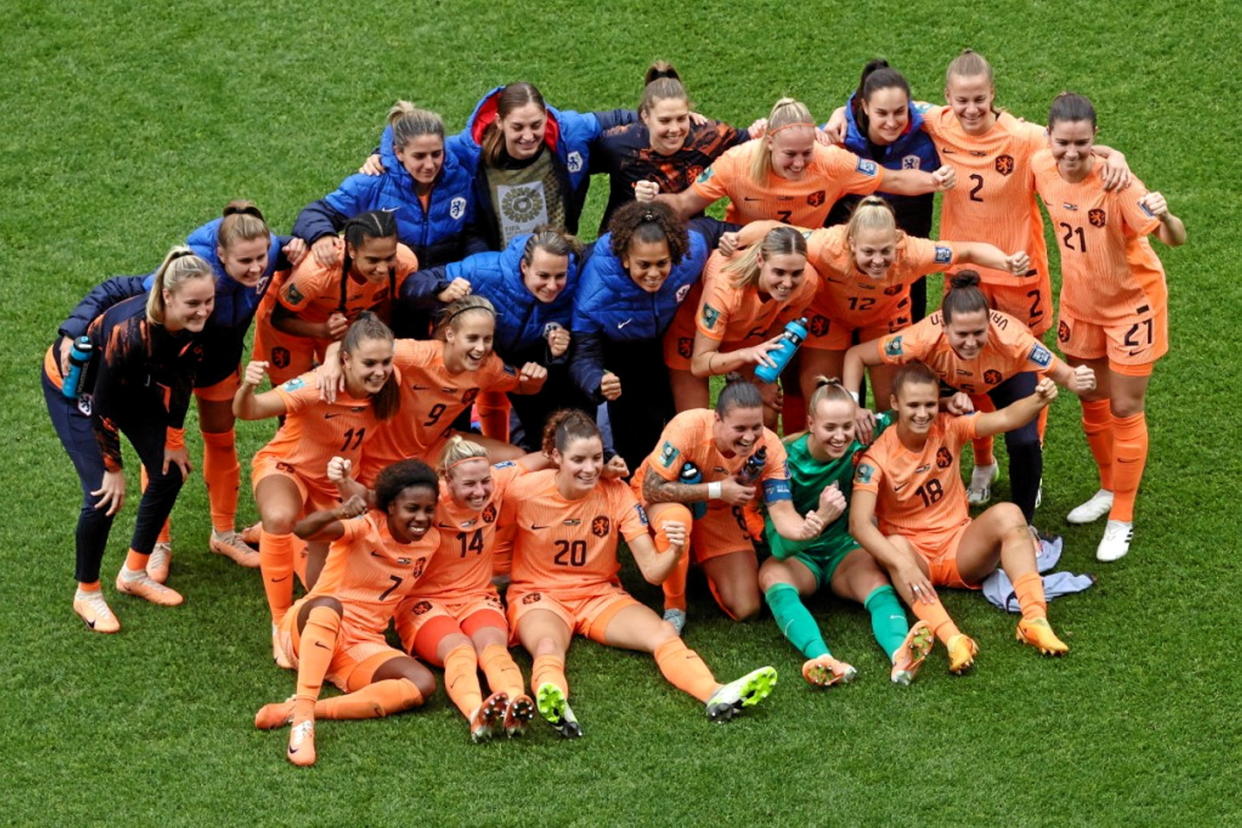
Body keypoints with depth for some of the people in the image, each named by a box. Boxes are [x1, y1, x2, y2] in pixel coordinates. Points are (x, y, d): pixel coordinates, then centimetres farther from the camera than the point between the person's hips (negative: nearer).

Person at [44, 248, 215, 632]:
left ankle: (134, 574, 24)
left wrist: (174, 438, -1)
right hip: (74, 385, -7)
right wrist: (113, 468, -20)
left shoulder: (194, 325, -24)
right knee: (104, 495, -13)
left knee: (170, 472, 5)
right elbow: (103, 406, -29)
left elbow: (180, 380, -4)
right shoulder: (131, 331, -42)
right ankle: (87, 594, 10)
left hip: (131, 384, 7)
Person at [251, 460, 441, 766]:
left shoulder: (430, 541, 2)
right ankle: (302, 718, -50)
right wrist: (337, 512, -53)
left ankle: (298, 710, -33)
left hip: (361, 645, 5)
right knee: (329, 604, -41)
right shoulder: (366, 526, -14)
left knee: (423, 683, -24)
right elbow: (304, 530, -34)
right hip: (310, 627, -5)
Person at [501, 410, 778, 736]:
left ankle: (717, 695, -51)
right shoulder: (523, 492, -12)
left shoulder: (616, 493, -6)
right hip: (538, 594, -3)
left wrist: (674, 552, -30)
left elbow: (652, 571, -11)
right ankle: (555, 705, -72)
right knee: (548, 646, -39)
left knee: (662, 633, -26)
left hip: (601, 594, 3)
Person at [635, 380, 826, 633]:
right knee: (676, 517, -41)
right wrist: (716, 490, -33)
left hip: (719, 514, 3)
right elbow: (651, 488, -31)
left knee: (745, 610, -5)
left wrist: (805, 528, -51)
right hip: (665, 501, -3)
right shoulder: (689, 428, -35)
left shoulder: (769, 447, -24)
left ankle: (704, 565, 28)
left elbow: (781, 511, -27)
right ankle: (674, 607, -15)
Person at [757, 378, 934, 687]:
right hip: (798, 556, -2)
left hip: (844, 549, 2)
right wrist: (821, 518, -41)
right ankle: (822, 658, -60)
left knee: (876, 582, -31)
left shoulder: (860, 445, -9)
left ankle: (900, 653, -61)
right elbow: (779, 544, -24)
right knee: (772, 575, -36)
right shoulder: (789, 459, -17)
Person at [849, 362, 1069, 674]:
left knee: (1007, 513, -24)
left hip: (961, 550, 3)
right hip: (914, 554, -3)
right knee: (896, 546, -37)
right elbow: (859, 523, -28)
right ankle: (952, 640, -56)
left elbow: (1004, 419, -21)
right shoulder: (877, 456, -15)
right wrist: (903, 565, -42)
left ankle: (1035, 620, -36)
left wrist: (1039, 400, -43)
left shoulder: (948, 429, -5)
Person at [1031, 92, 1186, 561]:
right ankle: (1109, 489, 42)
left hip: (1131, 302, -5)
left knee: (1124, 409, 3)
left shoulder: (1114, 180, -31)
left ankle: (1122, 519, 16)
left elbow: (1176, 239, -37)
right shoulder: (1042, 169, -17)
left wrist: (1163, 216, -57)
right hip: (1080, 302, 5)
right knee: (1091, 403, 19)